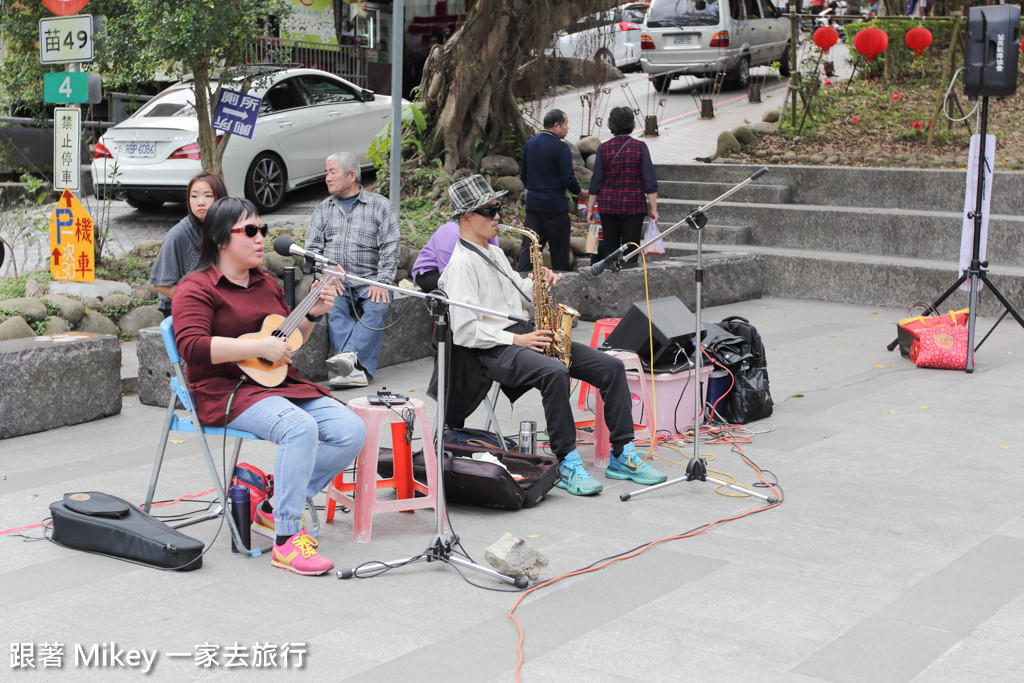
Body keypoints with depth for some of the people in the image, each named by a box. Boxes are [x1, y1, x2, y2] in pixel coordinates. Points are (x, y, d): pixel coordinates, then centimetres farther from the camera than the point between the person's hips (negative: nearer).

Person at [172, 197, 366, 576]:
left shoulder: (268, 284, 19)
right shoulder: (197, 288, -5)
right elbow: (191, 346, -20)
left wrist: (312, 315, 9)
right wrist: (260, 347, -22)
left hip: (280, 384, 8)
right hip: (228, 390, -8)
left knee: (352, 430, -12)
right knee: (300, 428, -35)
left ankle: (275, 510, -3)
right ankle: (285, 542, -28)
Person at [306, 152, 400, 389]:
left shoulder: (379, 205, 10)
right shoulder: (323, 209, 19)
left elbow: (390, 248, 2)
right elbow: (312, 247, 12)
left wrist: (382, 282, -13)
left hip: (370, 281, -1)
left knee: (377, 308, -33)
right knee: (335, 308, -31)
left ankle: (349, 356, -50)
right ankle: (357, 370, -45)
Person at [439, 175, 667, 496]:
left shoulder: (494, 253, 19)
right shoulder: (461, 265, -11)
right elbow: (464, 332, -18)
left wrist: (536, 282, 8)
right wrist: (516, 340, -19)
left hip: (523, 336, 9)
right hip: (494, 350, -9)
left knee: (611, 366, -5)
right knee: (555, 372, -39)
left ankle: (622, 455, -2)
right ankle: (566, 464, -29)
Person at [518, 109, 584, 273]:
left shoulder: (529, 144, 8)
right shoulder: (561, 148, -13)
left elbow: (523, 174, 14)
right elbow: (568, 178, -16)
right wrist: (578, 191, 2)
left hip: (532, 203, 6)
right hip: (555, 204, -6)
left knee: (529, 245, 5)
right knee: (559, 248, 5)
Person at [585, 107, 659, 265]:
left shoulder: (603, 148, 0)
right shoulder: (639, 147, -4)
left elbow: (596, 182, 2)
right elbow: (649, 181, -6)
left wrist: (590, 209, 8)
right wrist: (653, 208, -1)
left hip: (608, 205, 2)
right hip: (633, 205, -2)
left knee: (609, 247, 8)